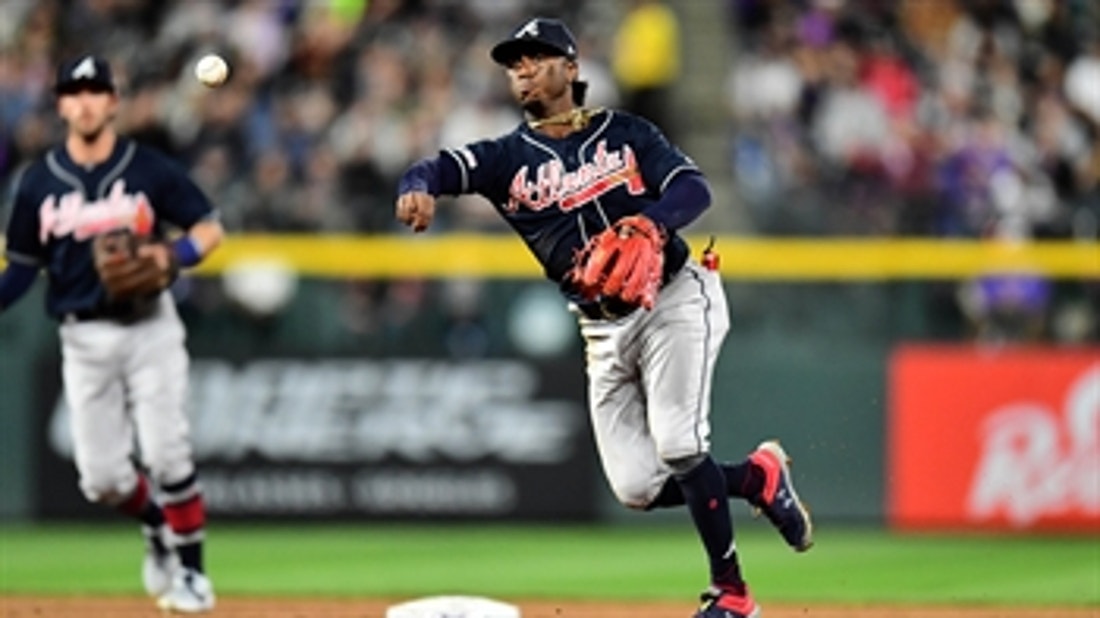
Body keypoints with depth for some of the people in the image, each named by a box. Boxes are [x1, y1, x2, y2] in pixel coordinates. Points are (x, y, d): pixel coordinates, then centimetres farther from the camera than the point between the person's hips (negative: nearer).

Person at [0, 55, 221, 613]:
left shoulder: (150, 169, -3)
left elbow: (209, 228, 2)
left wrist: (174, 253, -17)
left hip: (149, 327, -2)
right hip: (83, 337, 2)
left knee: (166, 455, -10)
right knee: (101, 477, 0)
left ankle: (191, 570, 3)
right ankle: (157, 527, 31)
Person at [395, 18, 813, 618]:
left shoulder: (625, 133, 2)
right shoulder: (509, 158, 6)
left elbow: (694, 186, -10)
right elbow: (436, 169, -9)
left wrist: (650, 224, -31)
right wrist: (417, 187, -34)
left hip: (676, 298, -4)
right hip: (605, 330, 4)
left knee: (677, 444, -19)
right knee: (636, 486, -4)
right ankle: (757, 477, 18)